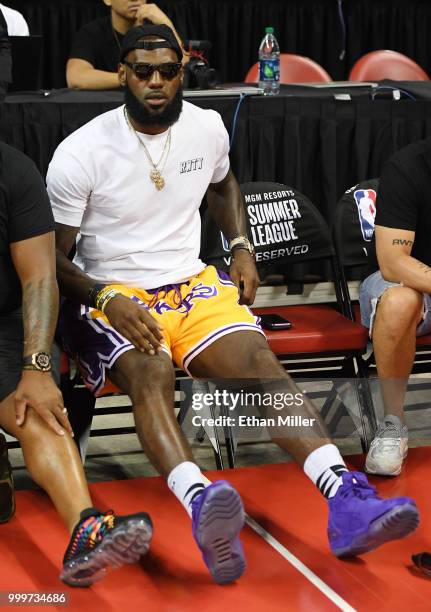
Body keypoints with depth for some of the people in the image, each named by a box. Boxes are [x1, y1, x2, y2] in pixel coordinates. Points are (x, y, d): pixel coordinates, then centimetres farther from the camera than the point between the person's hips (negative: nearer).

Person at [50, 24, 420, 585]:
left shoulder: (207, 127, 4)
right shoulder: (80, 153, -10)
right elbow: (54, 258, -6)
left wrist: (242, 247, 11)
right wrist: (108, 299, -23)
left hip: (192, 283, 4)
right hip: (109, 295, -3)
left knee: (257, 359, -25)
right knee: (151, 372, -36)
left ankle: (345, 501, -42)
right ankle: (201, 504, -63)